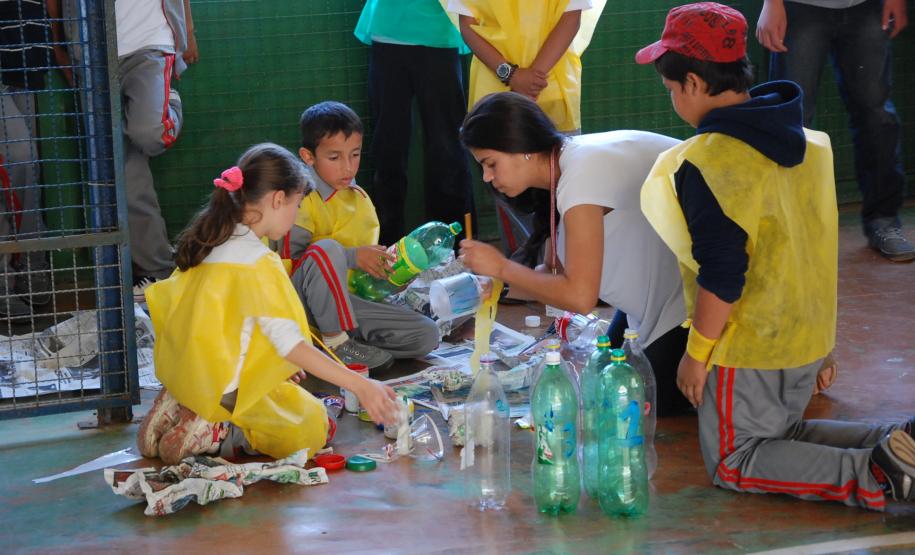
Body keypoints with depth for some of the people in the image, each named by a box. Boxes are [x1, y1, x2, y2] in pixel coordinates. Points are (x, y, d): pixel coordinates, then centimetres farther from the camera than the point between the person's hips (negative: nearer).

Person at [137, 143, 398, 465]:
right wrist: (360, 386, -26)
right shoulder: (258, 263, -22)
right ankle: (213, 434, -11)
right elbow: (291, 344, -26)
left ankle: (182, 410, 8)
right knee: (312, 426, 3)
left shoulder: (207, 241, 3)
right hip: (228, 387, -8)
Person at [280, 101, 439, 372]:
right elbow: (290, 258, -21)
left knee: (427, 334, -9)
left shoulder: (360, 198, 11)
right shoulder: (301, 199, -11)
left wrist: (384, 262, -2)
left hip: (346, 297, 6)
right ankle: (335, 341, -23)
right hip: (303, 300, -6)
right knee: (327, 248, -37)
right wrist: (352, 257, -23)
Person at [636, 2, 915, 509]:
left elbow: (721, 275, -24)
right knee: (781, 432, 25)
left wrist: (697, 352, -12)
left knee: (734, 462, 4)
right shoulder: (806, 141, 3)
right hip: (807, 333, 8)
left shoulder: (706, 163, -23)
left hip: (748, 345, -8)